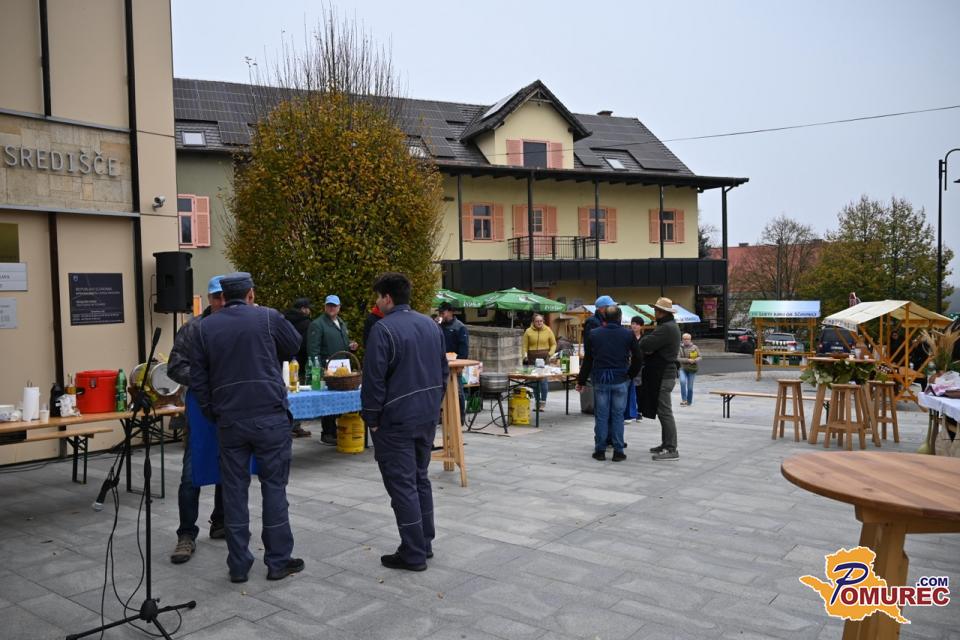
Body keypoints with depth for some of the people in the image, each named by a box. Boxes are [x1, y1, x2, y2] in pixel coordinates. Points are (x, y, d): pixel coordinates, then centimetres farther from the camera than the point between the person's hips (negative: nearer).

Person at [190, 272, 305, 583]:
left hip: (229, 420, 2)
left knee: (234, 490, 9)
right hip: (270, 417, -2)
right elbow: (295, 346, 13)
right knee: (274, 487, 6)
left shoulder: (205, 328, 6)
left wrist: (212, 413, 16)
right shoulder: (268, 317, -3)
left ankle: (238, 565, 15)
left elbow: (198, 378, 7)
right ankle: (278, 561, 12)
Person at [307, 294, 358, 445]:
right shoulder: (317, 324, -7)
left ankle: (337, 431, 21)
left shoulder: (342, 323, 19)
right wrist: (320, 369, -20)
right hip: (326, 370, -8)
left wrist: (350, 346, 7)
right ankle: (327, 434, 5)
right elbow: (313, 349, -13)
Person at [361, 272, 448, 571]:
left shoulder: (383, 328, -16)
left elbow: (373, 379, -18)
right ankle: (425, 544, 26)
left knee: (402, 485, 0)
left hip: (396, 421, -8)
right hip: (427, 417, 8)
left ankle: (413, 554, 5)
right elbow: (444, 370, 15)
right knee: (420, 479, 18)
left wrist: (371, 418, -8)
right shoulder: (431, 325, 10)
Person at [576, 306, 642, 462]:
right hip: (620, 380, 0)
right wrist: (631, 375, 16)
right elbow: (638, 358, 1)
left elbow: (587, 360, 4)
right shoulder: (628, 334, -1)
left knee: (601, 416, 6)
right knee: (618, 415, 5)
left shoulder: (594, 334, 1)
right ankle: (618, 451, 7)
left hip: (600, 380, 1)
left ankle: (600, 450, 9)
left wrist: (581, 381, 11)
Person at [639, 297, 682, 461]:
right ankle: (666, 444, 26)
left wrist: (643, 339, -3)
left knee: (665, 412, -7)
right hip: (664, 373, 11)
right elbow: (655, 346, 13)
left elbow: (645, 345, -26)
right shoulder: (670, 326, 17)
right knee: (663, 411, 17)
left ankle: (671, 450, -5)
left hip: (663, 375, -11)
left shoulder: (666, 328, -19)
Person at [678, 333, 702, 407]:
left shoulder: (694, 347, 3)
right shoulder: (680, 348, -2)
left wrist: (695, 360, -20)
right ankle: (684, 399, -18)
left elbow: (700, 357, 1)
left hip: (692, 369, 1)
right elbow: (678, 358, -9)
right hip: (683, 369, -1)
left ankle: (689, 402, 19)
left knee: (690, 386, 2)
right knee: (682, 381, -24)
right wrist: (687, 360, -21)